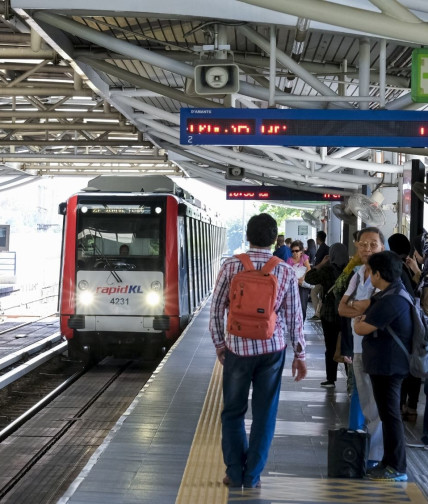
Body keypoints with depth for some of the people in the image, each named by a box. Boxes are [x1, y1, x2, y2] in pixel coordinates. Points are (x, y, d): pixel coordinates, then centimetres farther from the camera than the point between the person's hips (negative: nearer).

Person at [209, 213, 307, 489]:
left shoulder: (231, 266, -6)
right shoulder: (286, 271, -4)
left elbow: (216, 309, -3)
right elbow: (294, 317, 0)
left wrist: (220, 344, 10)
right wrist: (300, 355, 9)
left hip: (237, 348, 0)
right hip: (272, 350, 1)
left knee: (233, 413, 14)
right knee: (264, 415, 9)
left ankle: (235, 473, 17)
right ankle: (252, 476, 14)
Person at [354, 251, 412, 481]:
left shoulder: (392, 300, -24)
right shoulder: (392, 293, 10)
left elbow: (362, 329, -20)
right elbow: (375, 320, 22)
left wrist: (358, 322, 0)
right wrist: (363, 320, 3)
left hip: (387, 365, -11)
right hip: (386, 364, 11)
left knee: (390, 415, -3)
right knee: (388, 413, 17)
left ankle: (397, 469, 5)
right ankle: (390, 461, 28)